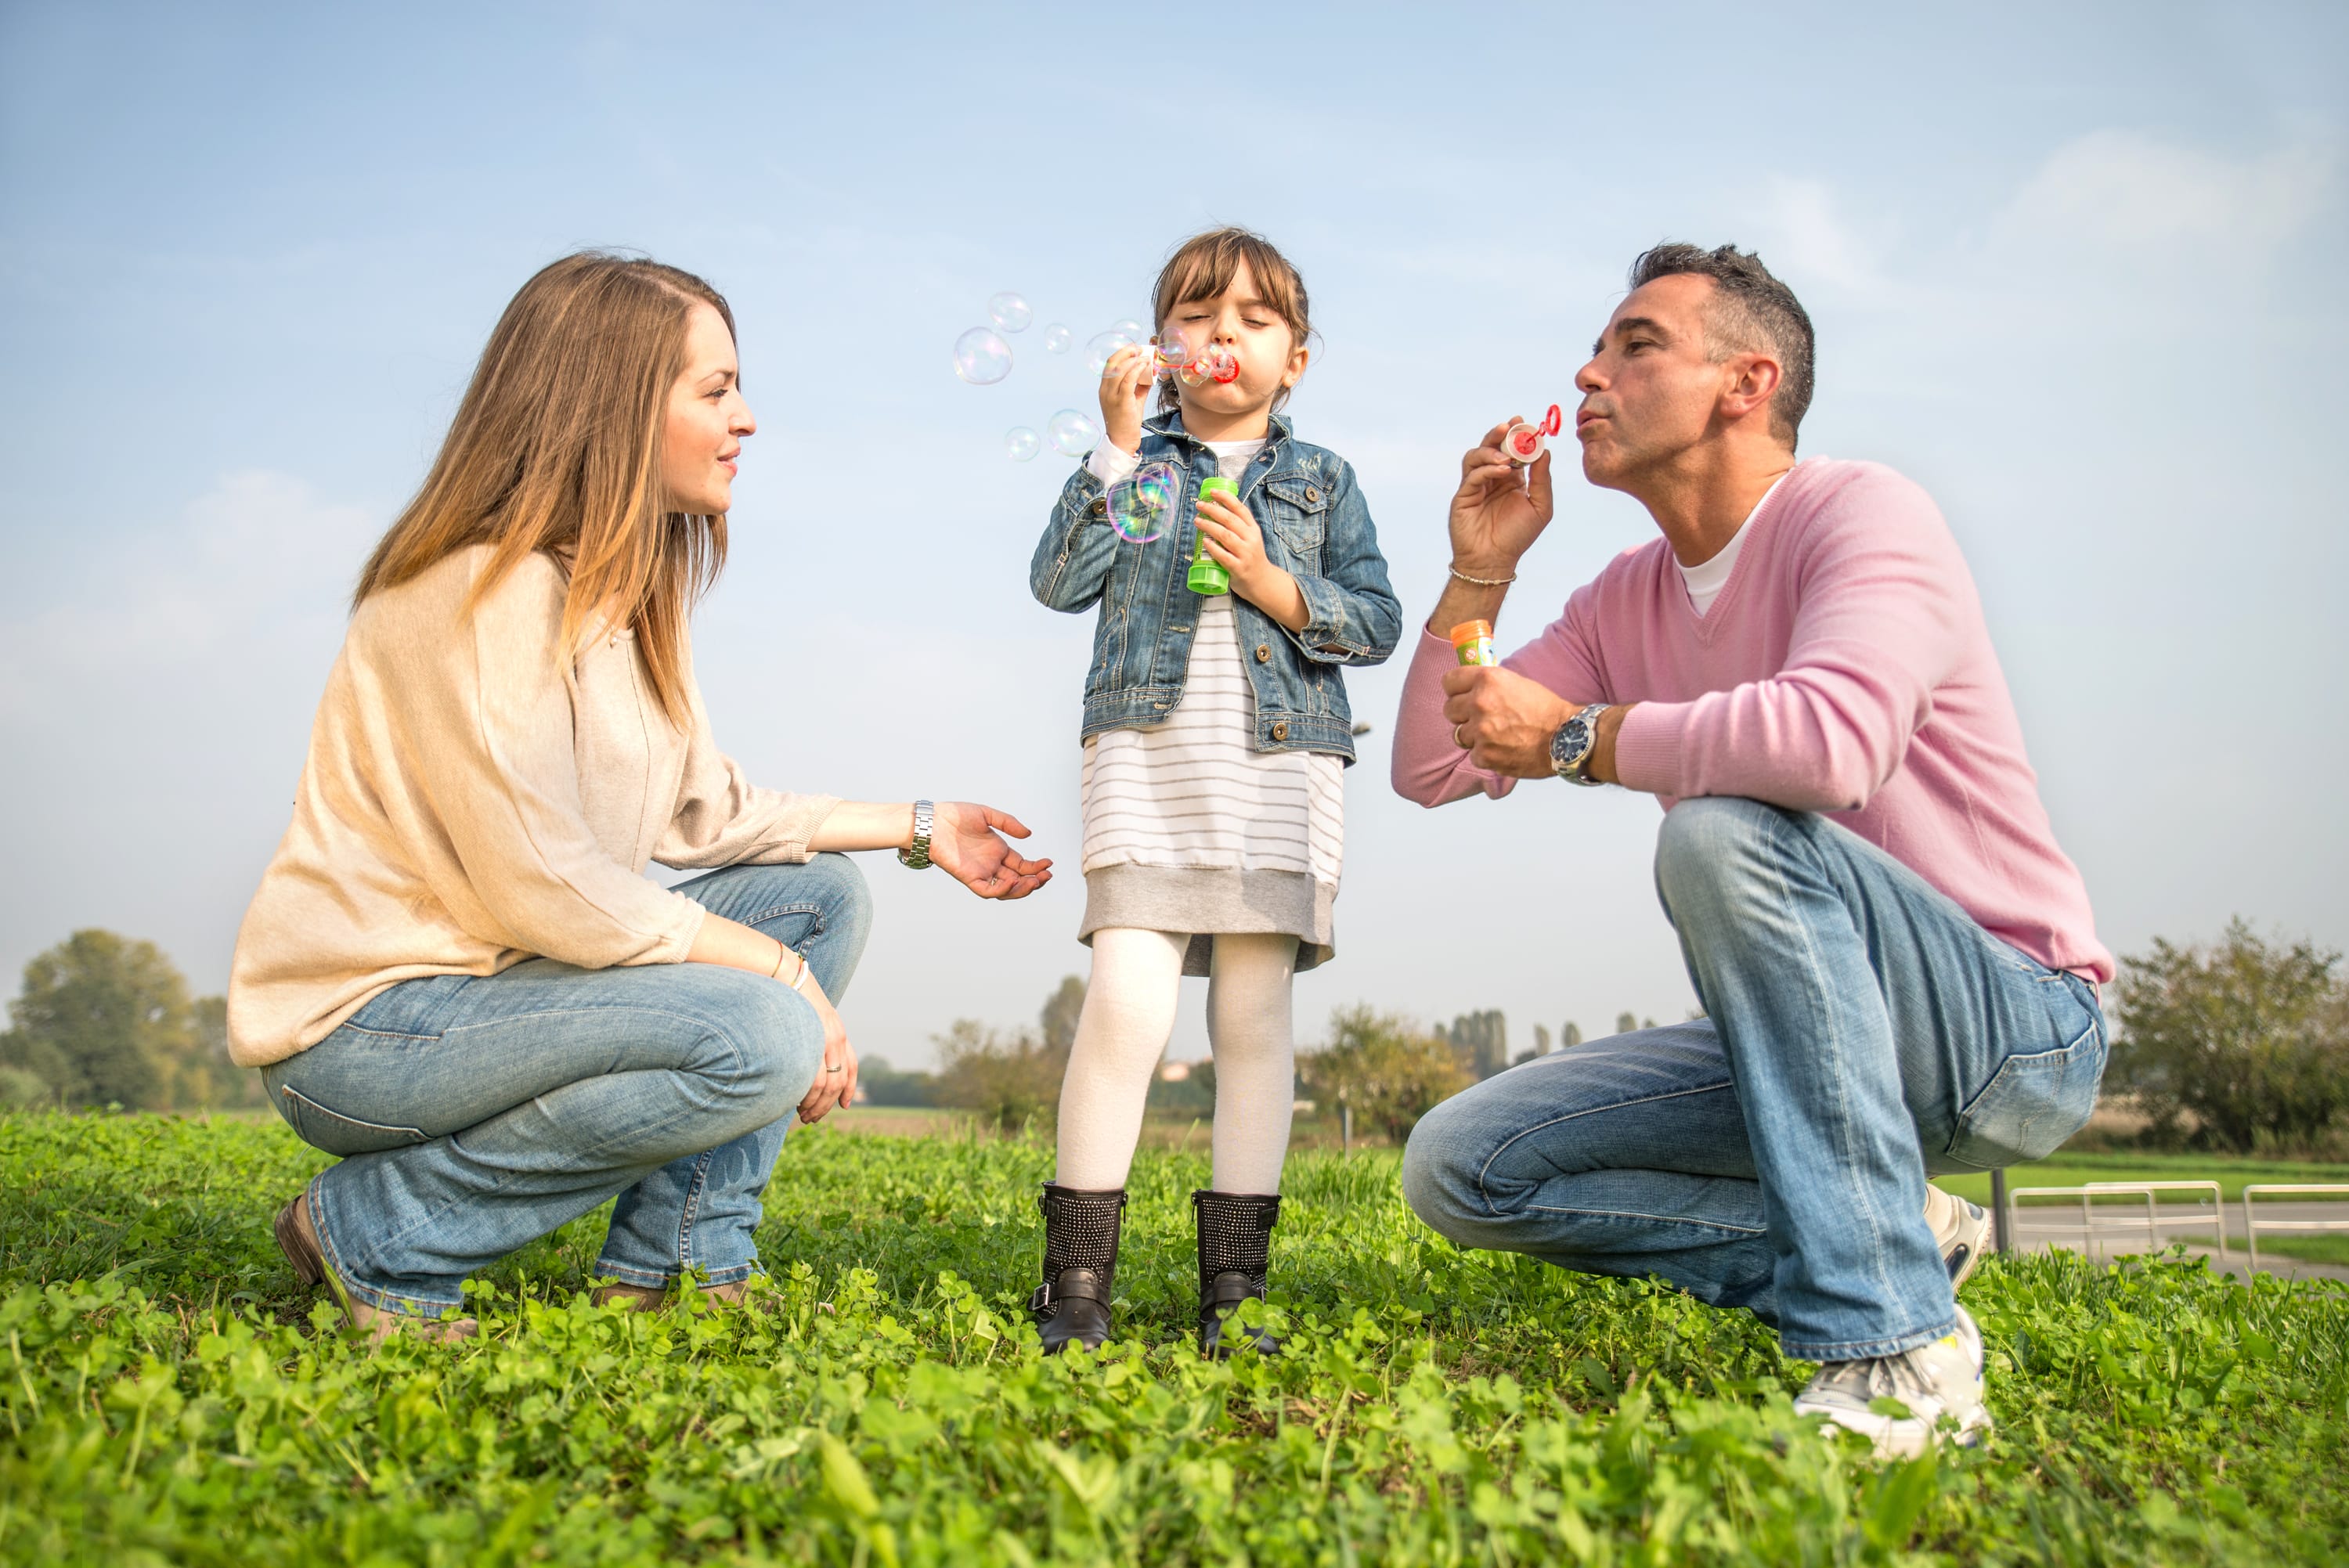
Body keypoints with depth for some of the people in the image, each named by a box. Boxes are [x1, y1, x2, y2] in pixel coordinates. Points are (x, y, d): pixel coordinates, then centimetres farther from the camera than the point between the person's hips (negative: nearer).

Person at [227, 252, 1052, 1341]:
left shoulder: (626, 592, 8)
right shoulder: (488, 592, -21)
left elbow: (704, 812, 11)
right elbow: (541, 886, -26)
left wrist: (919, 830, 11)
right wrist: (778, 970, -19)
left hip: (491, 979, 10)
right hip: (356, 1024, -9)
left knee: (821, 893, 4)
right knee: (762, 1039, -27)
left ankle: (675, 1261, 3)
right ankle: (378, 1236, -9)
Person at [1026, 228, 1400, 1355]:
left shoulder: (1322, 482, 17)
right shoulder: (1132, 465, 15)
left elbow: (1377, 620, 8)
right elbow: (1059, 583, -1)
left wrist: (1271, 583, -7)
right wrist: (1120, 449, -5)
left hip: (1282, 762, 2)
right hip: (1146, 755, -1)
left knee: (1253, 1015, 1)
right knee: (1126, 998, -14)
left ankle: (1234, 1287, 10)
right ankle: (1076, 1282, -5)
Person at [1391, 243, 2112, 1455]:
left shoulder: (1860, 512, -14)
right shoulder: (1624, 601, 9)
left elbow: (1835, 739, -35)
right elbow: (1430, 772, 9)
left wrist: (1575, 734, -23)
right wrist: (1479, 573, -1)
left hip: (2017, 1029, -7)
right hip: (1802, 1040, 7)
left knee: (1720, 829, -35)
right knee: (1457, 1166, -4)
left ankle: (1893, 1346, -28)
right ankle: (1890, 1237, -2)